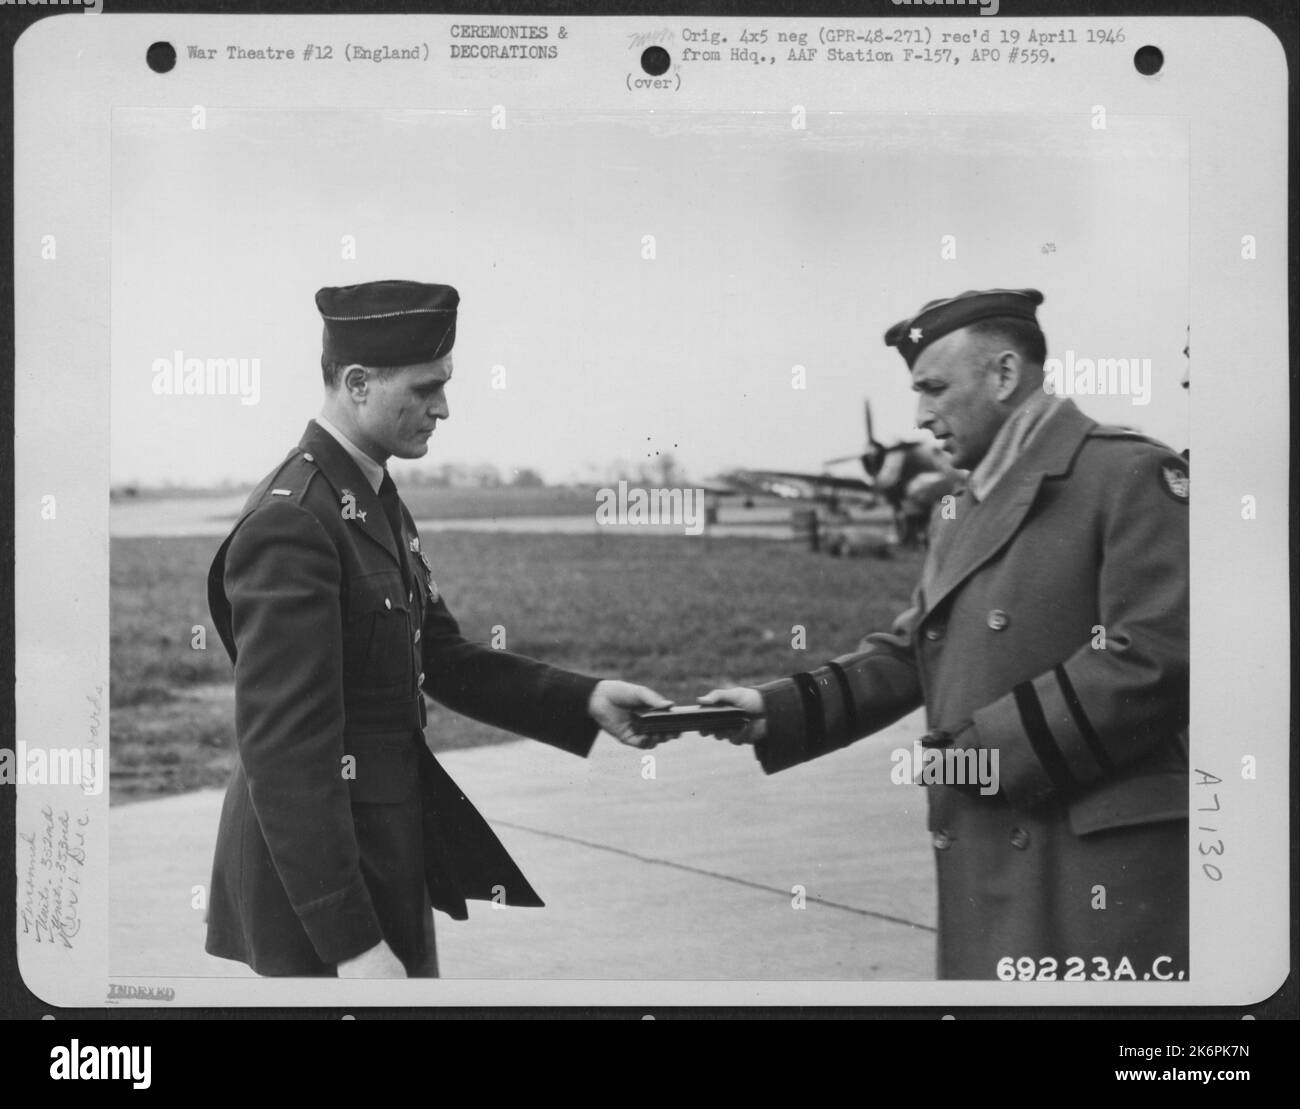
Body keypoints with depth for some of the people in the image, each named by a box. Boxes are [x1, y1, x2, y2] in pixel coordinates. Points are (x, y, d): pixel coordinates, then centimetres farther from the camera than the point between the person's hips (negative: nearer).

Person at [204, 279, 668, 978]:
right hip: (319, 880, -9)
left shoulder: (376, 502, 10)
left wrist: (586, 699, 0)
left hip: (389, 856, 9)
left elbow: (446, 658, 13)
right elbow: (286, 752, -24)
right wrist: (351, 942, -25)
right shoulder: (290, 522, -21)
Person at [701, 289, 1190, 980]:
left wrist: (990, 748, -15)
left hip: (1105, 859, -7)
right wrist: (776, 711, 4)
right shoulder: (960, 510, 20)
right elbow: (907, 654, 19)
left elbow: (1153, 657, -16)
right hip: (984, 863, 8)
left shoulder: (1130, 475, -7)